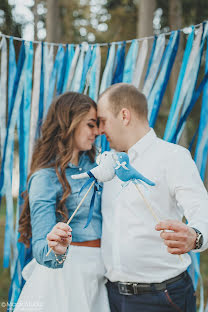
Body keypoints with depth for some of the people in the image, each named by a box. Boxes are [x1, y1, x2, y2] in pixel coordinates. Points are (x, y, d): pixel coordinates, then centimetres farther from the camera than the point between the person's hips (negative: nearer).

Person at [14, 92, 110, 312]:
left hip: (98, 271, 7)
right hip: (64, 270, -7)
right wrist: (56, 249, -40)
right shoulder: (45, 178, -15)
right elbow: (41, 248, -22)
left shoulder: (92, 165, 8)